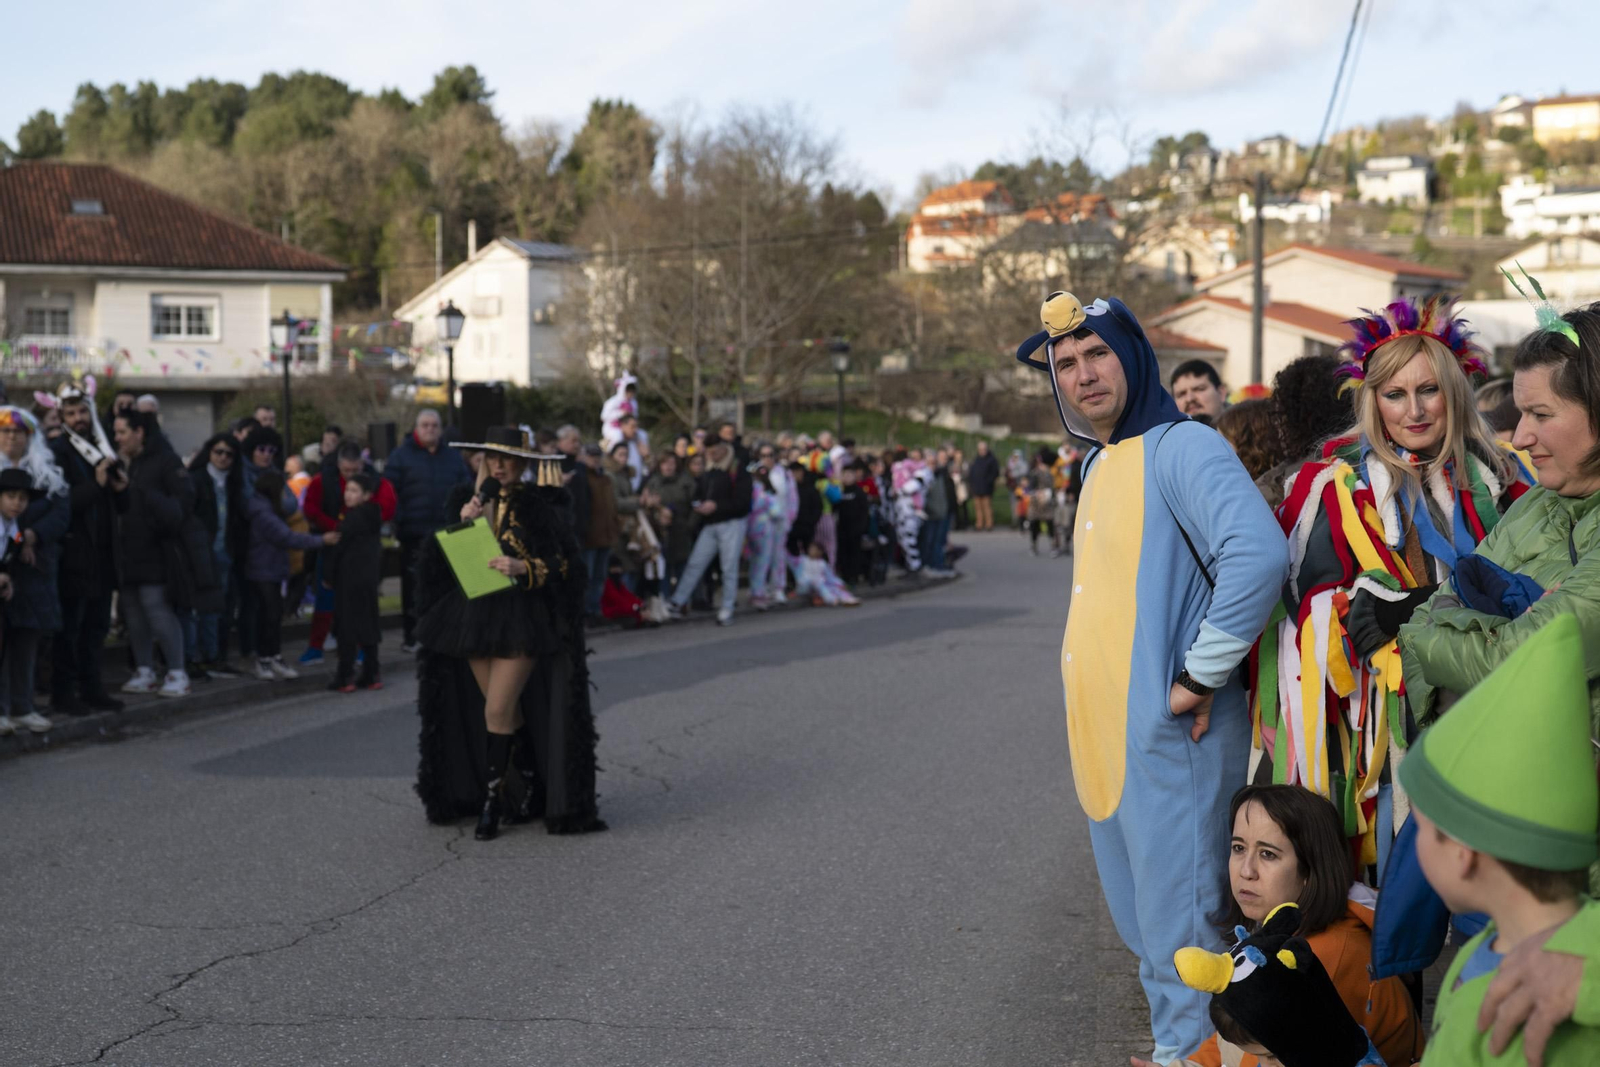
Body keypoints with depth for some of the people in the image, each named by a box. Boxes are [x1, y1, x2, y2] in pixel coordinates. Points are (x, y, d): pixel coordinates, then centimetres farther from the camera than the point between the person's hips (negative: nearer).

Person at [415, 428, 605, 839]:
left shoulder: (538, 505, -3)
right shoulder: (471, 499, 11)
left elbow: (562, 565, -5)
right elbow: (447, 561, 8)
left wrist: (522, 567, -22)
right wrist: (465, 523, -7)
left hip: (521, 619, -5)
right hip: (475, 615, 5)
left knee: (497, 709, -12)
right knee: (506, 711, 7)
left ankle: (492, 801, -4)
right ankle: (532, 784, 24)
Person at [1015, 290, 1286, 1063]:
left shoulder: (1179, 449, -13)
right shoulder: (1098, 465, 16)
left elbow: (1258, 557, -28)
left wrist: (1200, 677, -21)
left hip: (1168, 738, -9)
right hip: (1106, 738, 9)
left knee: (1178, 933, -2)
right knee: (1144, 926, 19)